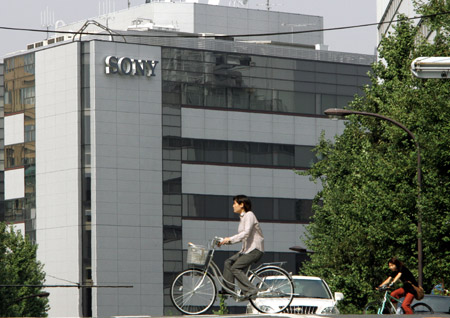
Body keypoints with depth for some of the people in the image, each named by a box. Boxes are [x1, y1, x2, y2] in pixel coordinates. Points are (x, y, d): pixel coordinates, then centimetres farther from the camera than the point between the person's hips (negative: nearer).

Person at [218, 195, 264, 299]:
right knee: (228, 262, 3)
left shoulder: (249, 215, -12)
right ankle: (228, 288, 4)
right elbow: (241, 237, 17)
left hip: (255, 249, -9)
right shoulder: (243, 217, 17)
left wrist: (230, 239, -25)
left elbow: (246, 233, -24)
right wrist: (226, 241, 7)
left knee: (235, 268, -18)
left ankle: (250, 290, -17)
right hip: (246, 249, 9)